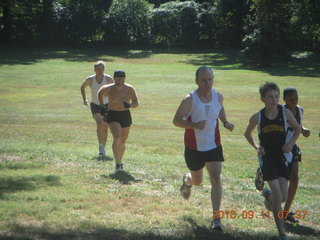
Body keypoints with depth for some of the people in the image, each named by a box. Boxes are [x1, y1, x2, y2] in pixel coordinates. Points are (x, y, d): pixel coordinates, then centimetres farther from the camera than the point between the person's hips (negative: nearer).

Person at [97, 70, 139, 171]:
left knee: (122, 142, 12)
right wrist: (102, 105, 9)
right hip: (113, 116, -3)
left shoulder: (129, 89, -6)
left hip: (125, 116, 3)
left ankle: (120, 161, 35)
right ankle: (117, 164, -22)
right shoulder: (108, 89, -8)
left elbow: (136, 103, -2)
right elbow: (100, 93, 13)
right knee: (117, 138, -23)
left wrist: (130, 105, -23)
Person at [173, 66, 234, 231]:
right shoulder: (190, 100, -16)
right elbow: (176, 120, -15)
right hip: (194, 148, -2)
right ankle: (187, 181, 57)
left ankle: (216, 218, -11)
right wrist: (195, 125, -31)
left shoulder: (218, 97, -2)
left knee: (216, 178, -14)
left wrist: (225, 122, 1)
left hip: (214, 145, 2)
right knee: (197, 180, 17)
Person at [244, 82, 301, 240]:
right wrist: (256, 146, -6)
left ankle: (268, 196, 42)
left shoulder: (285, 113, -6)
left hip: (283, 157, 2)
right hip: (266, 158, -2)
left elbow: (297, 128, 9)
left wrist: (291, 143, -8)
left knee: (283, 197, 3)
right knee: (278, 195, -12)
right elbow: (247, 133, 11)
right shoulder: (257, 117, -7)